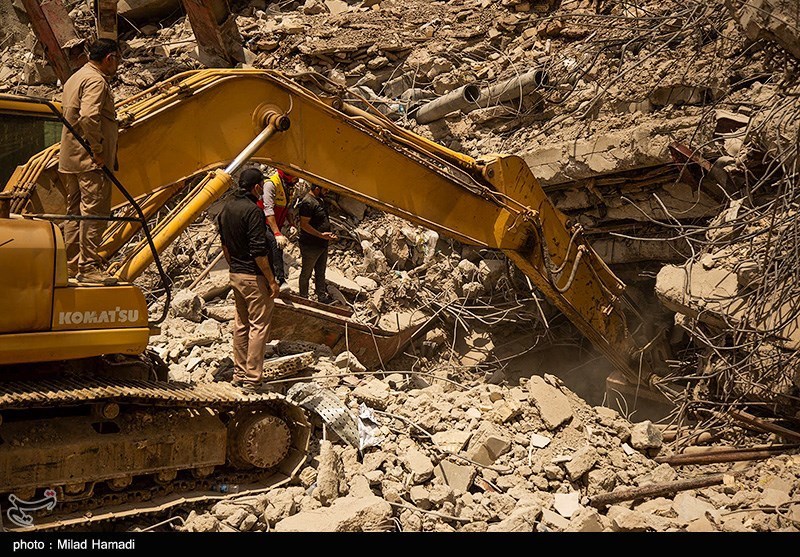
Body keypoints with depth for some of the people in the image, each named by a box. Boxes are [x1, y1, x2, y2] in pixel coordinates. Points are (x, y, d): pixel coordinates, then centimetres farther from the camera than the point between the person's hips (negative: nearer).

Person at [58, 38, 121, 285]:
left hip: (70, 160, 10)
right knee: (94, 212, -8)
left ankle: (71, 265, 18)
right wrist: (98, 151, -20)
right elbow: (89, 117, -26)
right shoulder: (96, 81, -12)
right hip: (91, 161, -10)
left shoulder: (74, 78, 21)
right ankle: (89, 267, -8)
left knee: (75, 212, 13)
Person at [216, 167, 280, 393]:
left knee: (241, 324, 16)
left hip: (236, 275, 9)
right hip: (255, 276, -9)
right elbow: (259, 251, -21)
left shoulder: (227, 208, 9)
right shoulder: (252, 211, -18)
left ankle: (239, 373, 24)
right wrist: (271, 280, -15)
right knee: (259, 326, -3)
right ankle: (252, 380, -1)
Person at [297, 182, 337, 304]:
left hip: (322, 244, 9)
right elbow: (304, 225, -25)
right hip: (310, 246, -9)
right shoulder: (307, 202, -21)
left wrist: (329, 235, 10)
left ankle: (322, 297, 28)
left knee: (320, 273, 18)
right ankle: (303, 298, 20)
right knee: (306, 273, 7)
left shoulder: (319, 200, 10)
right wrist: (321, 235, -25)